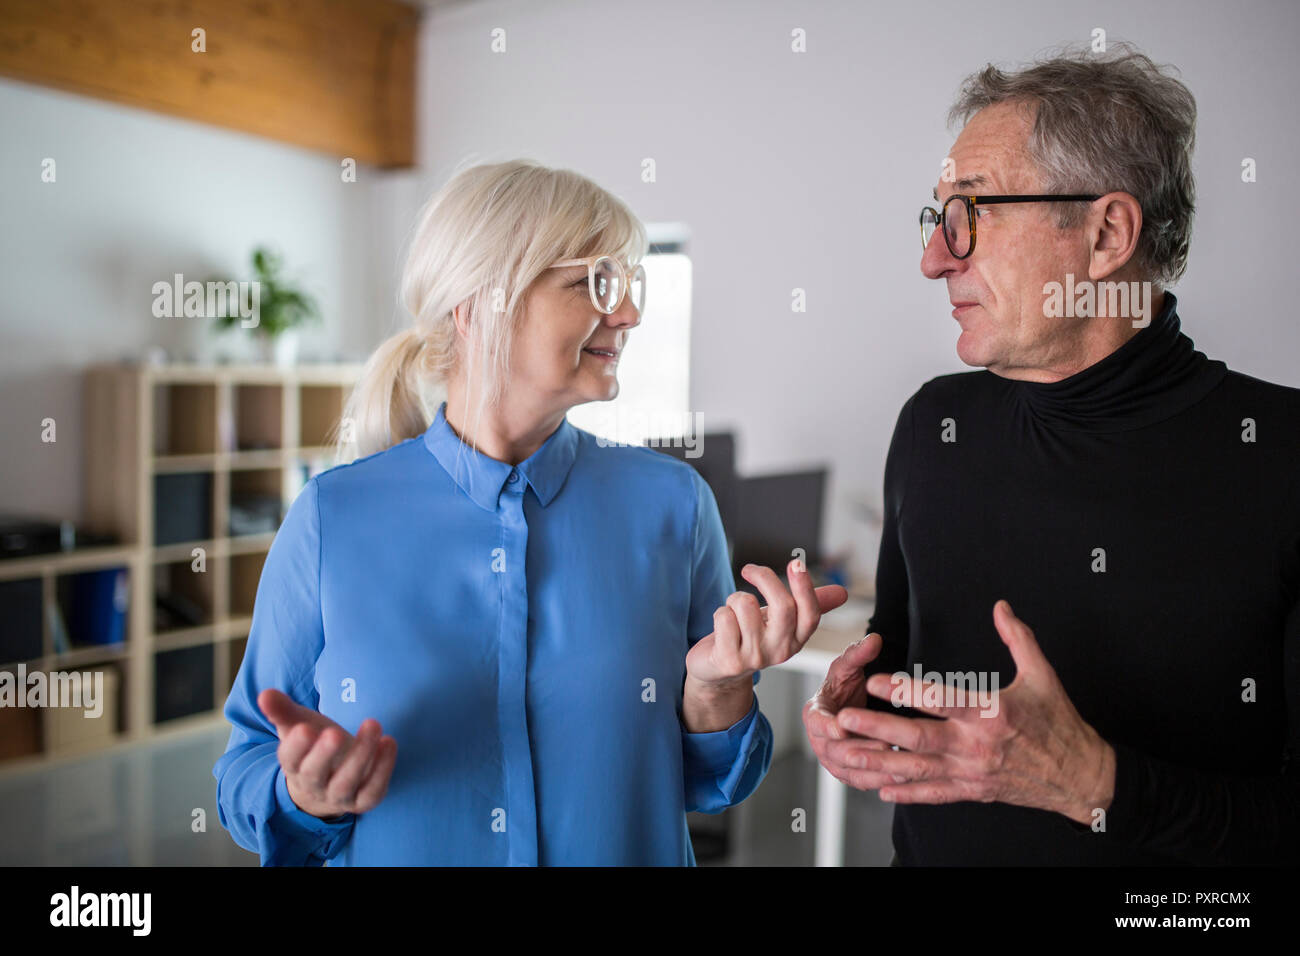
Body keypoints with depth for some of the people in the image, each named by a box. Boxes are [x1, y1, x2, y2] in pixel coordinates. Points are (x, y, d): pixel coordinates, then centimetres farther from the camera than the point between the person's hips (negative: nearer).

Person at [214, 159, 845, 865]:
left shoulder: (671, 504, -10)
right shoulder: (332, 518, -14)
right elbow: (245, 781, -5)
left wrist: (716, 689, -22)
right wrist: (306, 795, -24)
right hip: (388, 851, 0)